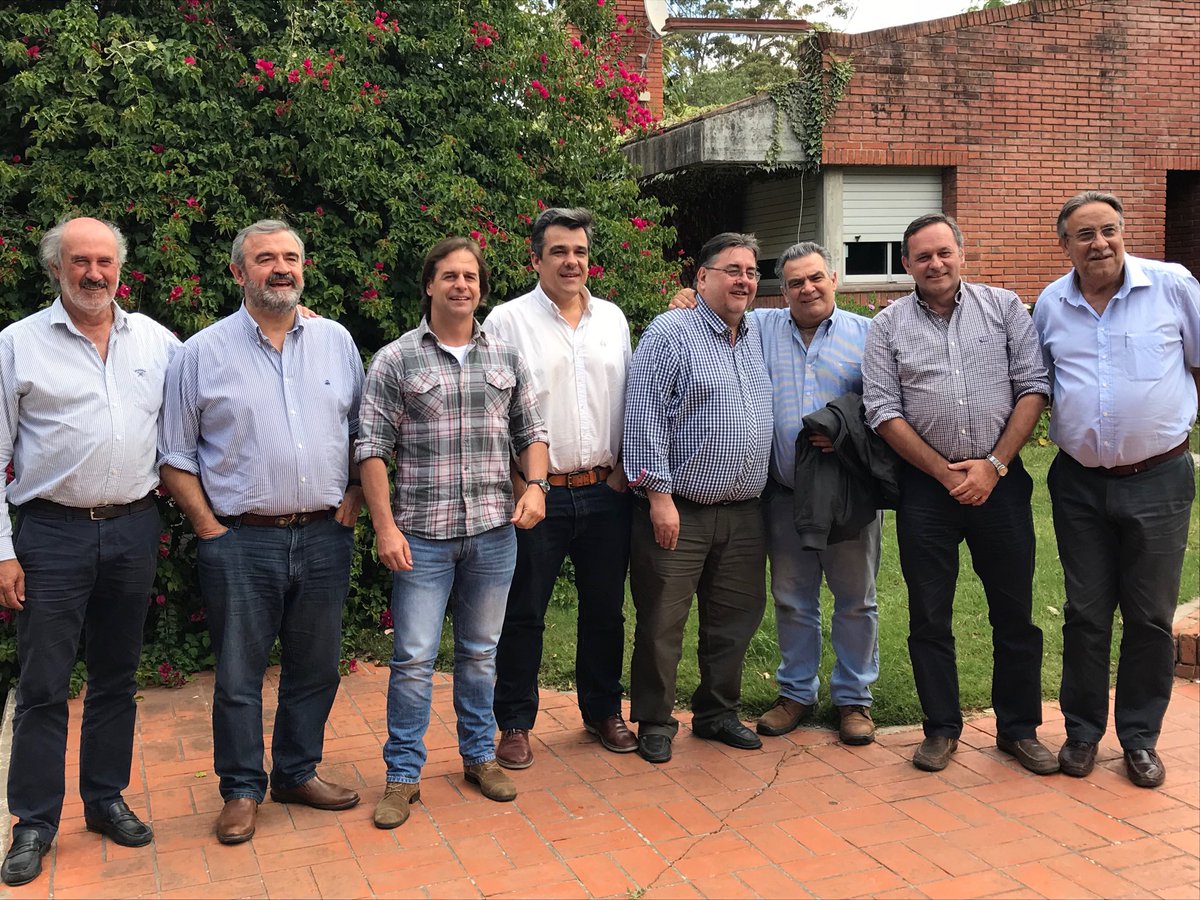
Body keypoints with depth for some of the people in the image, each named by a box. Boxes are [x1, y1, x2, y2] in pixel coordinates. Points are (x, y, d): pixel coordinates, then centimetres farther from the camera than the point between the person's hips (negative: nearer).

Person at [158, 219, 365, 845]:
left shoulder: (336, 342, 7)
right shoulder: (201, 353, -1)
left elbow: (361, 430, 14)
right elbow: (176, 457, 1)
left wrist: (352, 501, 4)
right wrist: (211, 530, -5)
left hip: (324, 537, 3)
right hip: (241, 542, -3)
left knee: (316, 668, 13)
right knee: (239, 675, 6)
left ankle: (298, 773, 31)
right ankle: (242, 790, 22)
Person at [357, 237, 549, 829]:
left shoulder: (506, 359, 9)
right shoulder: (394, 361, -1)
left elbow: (530, 432, 15)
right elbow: (373, 448, -4)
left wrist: (535, 484, -3)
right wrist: (385, 527, -11)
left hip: (494, 530, 3)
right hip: (422, 532, -3)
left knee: (480, 650, 14)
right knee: (414, 656, -1)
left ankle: (479, 755, 29)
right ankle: (403, 774, 12)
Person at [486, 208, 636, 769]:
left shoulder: (612, 318, 11)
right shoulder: (508, 321, -2)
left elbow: (627, 397, 16)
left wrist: (622, 466, 7)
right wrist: (517, 482, -9)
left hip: (606, 491, 4)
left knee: (605, 610, 14)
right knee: (523, 615, 5)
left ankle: (604, 711, 30)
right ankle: (515, 723, 19)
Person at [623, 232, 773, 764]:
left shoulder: (757, 336, 14)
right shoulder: (670, 333, -8)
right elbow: (645, 418, -13)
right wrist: (659, 495, -17)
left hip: (743, 514, 7)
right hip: (678, 511, -7)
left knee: (735, 620, 14)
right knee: (662, 625, 2)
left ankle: (717, 713, 30)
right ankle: (654, 723, 18)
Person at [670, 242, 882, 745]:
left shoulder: (865, 334, 2)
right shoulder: (762, 328, 8)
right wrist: (687, 305, -7)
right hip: (785, 493, 2)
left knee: (855, 599, 7)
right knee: (791, 600, 12)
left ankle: (854, 698, 22)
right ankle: (797, 692, 28)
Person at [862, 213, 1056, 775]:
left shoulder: (1004, 307, 4)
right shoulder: (888, 326, 3)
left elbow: (1033, 388, 0)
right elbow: (884, 413, -2)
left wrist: (993, 466, -9)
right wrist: (946, 473, -8)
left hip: (1000, 479, 0)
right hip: (925, 485, 0)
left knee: (1014, 613, 7)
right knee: (929, 616, 7)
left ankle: (1019, 729, 23)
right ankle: (942, 728, 22)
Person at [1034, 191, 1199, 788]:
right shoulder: (1049, 305, 4)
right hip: (1079, 483, 2)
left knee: (1151, 616, 7)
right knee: (1085, 613, 10)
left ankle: (1140, 737, 23)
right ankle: (1082, 731, 24)